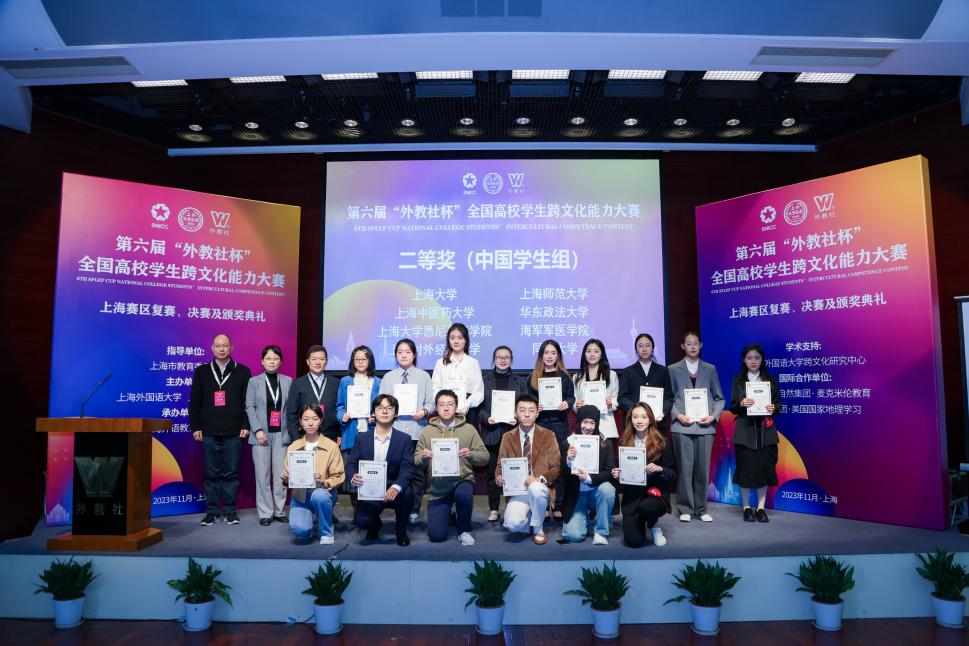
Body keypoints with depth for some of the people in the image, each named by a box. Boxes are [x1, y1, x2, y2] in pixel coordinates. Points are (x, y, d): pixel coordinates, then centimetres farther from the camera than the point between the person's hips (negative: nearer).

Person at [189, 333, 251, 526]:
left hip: (234, 432, -1)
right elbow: (194, 402, 8)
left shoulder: (242, 371, 6)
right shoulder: (202, 371, 9)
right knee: (212, 473, 5)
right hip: (209, 432, 1)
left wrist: (246, 426, -3)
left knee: (231, 473, 3)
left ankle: (230, 510, 12)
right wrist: (195, 427, 2)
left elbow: (247, 401, 4)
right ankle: (212, 511, 13)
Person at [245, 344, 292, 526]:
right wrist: (258, 430, -10)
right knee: (263, 475, 1)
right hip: (262, 434, -1)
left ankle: (280, 510, 13)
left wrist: (292, 431, -4)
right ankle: (265, 513, 9)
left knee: (281, 475, 2)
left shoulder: (288, 381, 8)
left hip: (282, 434, 1)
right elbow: (250, 408, 0)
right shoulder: (254, 381, 5)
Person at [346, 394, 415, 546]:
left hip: (393, 491, 0)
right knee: (361, 521, -26)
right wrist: (353, 478, -25)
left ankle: (401, 531, -1)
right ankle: (375, 525, 16)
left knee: (407, 493, -33)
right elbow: (351, 464, 0)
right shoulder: (362, 439, 5)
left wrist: (396, 487, -32)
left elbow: (407, 469, -11)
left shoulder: (404, 439, 0)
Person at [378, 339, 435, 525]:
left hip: (417, 429, 0)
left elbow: (430, 402, 5)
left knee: (416, 472, 4)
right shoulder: (388, 377, 10)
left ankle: (414, 510, 13)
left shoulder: (423, 376, 7)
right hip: (395, 429, 1)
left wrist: (424, 412, -14)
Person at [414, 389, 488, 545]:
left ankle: (464, 530, -7)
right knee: (436, 535, -7)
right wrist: (423, 457, -19)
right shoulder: (427, 431, 3)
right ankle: (447, 512, 28)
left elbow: (484, 456, -2)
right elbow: (416, 461, 3)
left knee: (463, 494, -37)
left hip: (462, 480, -1)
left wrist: (471, 455, -22)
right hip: (437, 488, 1)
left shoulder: (468, 429, 0)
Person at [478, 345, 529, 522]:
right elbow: (478, 404, 4)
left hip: (513, 431, 0)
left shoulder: (519, 382, 11)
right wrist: (486, 418, -13)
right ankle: (493, 509, 12)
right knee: (492, 471, 3)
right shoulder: (484, 380, 7)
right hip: (492, 432, 0)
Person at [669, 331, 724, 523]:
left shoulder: (710, 369, 12)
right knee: (685, 468, -1)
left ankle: (701, 509, 15)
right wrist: (677, 415, -9)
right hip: (682, 426, -1)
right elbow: (668, 397, 6)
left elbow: (719, 398, 12)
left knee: (703, 469, 3)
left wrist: (714, 416, -3)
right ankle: (685, 509, 10)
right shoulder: (673, 370, 8)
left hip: (705, 426, 2)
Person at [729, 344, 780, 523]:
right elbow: (732, 408, 2)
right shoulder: (737, 381, 5)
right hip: (745, 430, -1)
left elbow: (778, 404, 8)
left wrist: (773, 408, -14)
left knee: (764, 467, 2)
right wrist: (741, 404, -19)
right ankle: (746, 507, 11)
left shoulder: (771, 380, 8)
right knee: (745, 467, -1)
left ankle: (761, 508, 13)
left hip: (766, 430, 1)